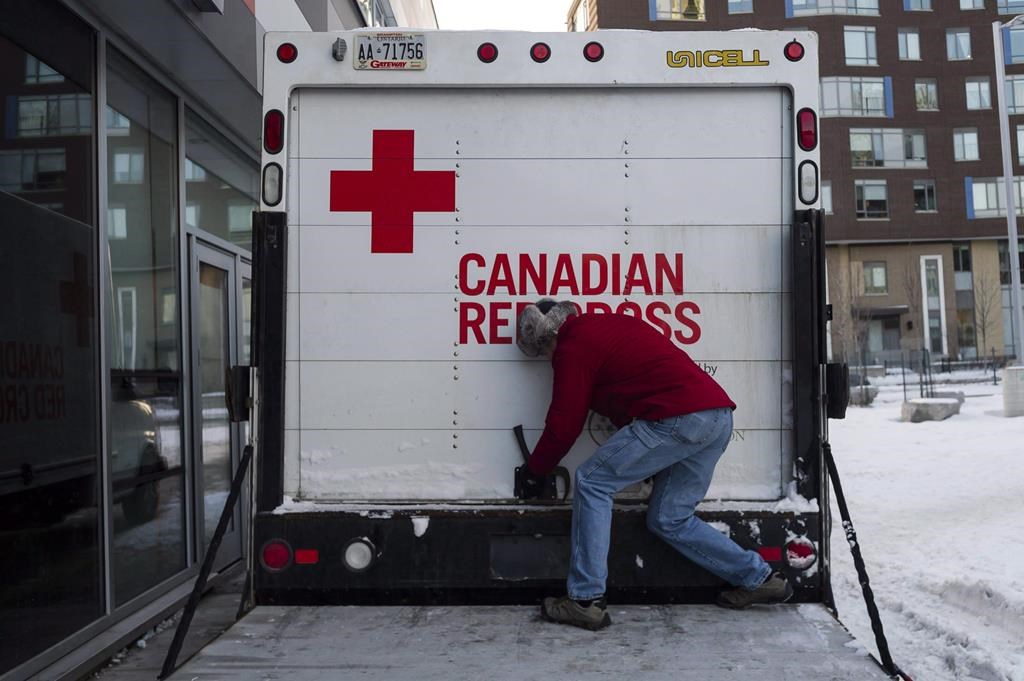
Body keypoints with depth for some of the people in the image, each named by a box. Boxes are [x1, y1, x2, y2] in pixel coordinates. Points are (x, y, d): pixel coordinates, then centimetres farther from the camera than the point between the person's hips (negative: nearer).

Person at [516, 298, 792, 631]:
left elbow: (564, 425, 2)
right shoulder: (612, 323, 27)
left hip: (677, 418, -9)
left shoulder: (573, 347, 1)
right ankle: (760, 578, 24)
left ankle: (585, 600, -1)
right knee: (670, 520, 18)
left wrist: (535, 471, 17)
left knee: (592, 482, 1)